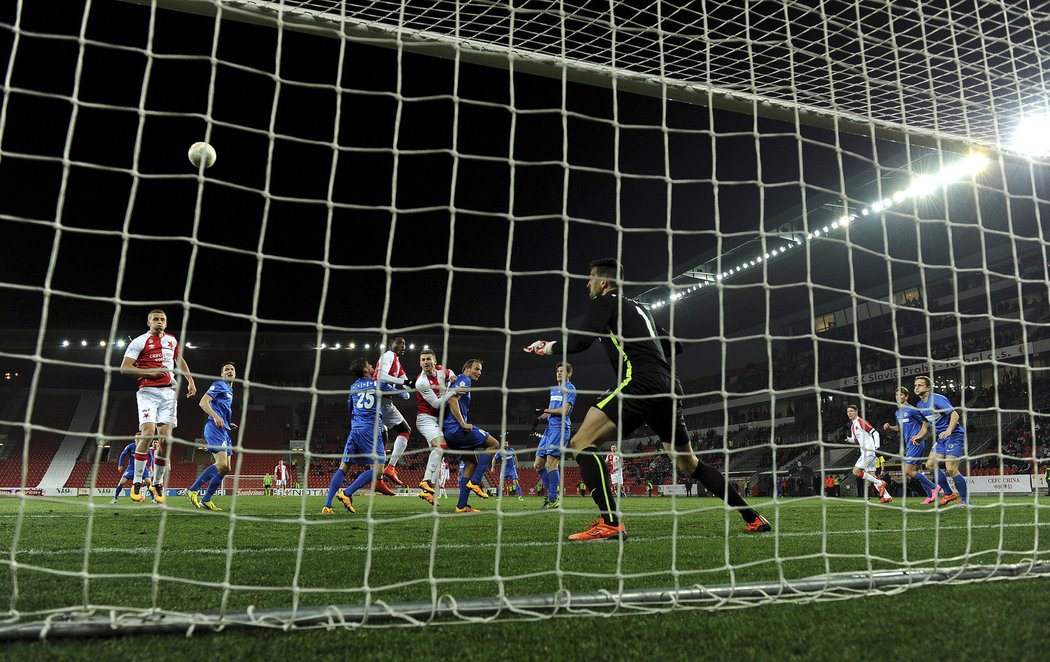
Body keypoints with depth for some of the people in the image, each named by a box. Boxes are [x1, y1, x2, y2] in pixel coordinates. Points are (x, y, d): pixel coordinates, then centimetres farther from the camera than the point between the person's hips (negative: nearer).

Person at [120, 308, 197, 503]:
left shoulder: (172, 340, 15)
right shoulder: (139, 342, -1)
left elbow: (179, 360, 31)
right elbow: (124, 368, -6)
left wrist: (190, 380, 22)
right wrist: (151, 372, -15)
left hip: (169, 392, 4)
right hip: (148, 392, -4)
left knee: (165, 437, 0)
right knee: (148, 432, -20)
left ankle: (158, 483, 11)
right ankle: (136, 482, -9)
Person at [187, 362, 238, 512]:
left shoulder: (230, 391, 26)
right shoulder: (219, 385, -1)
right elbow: (203, 402, -13)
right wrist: (216, 417, -26)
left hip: (224, 431, 10)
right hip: (215, 428, -10)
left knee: (225, 468, 5)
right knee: (222, 465, -20)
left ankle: (206, 500, 9)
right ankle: (193, 490, -11)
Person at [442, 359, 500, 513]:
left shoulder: (461, 381, 25)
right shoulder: (464, 380, -5)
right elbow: (452, 400, -19)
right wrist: (463, 424, -19)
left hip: (449, 431, 10)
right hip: (456, 428, -10)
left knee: (471, 463, 12)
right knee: (494, 444, -3)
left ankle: (462, 505, 8)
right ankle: (474, 482, -8)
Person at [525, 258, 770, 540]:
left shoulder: (605, 302, 6)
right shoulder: (640, 308, 28)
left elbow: (580, 341, -8)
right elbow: (674, 345, 31)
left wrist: (546, 346, 7)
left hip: (642, 382, -9)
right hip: (669, 387, 9)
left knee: (582, 443, -10)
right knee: (689, 463, 21)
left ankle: (610, 524, -23)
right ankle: (753, 518, 23)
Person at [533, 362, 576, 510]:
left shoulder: (570, 389, -3)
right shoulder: (554, 389, 23)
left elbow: (564, 410, -14)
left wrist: (545, 410, -10)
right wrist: (539, 418, 11)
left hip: (561, 428, -9)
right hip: (550, 428, 9)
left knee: (551, 462, -16)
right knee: (539, 464, 5)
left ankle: (554, 500, -9)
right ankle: (553, 494, 13)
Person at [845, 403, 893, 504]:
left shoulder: (861, 422, -9)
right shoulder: (852, 426, 17)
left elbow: (875, 432, -13)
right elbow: (856, 440, 23)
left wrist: (876, 446, -21)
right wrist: (847, 439, 4)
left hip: (869, 451, -9)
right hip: (864, 452, 9)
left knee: (856, 472, -13)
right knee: (871, 475, 8)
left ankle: (880, 483, -5)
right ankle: (887, 496, 10)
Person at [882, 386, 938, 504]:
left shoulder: (912, 409, -10)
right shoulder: (898, 412, 16)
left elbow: (924, 423, -6)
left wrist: (918, 435, -17)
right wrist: (889, 427, 10)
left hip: (916, 443, -9)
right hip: (909, 445, 9)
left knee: (908, 471, -13)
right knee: (914, 471, 10)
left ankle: (934, 487, -1)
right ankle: (930, 495, 16)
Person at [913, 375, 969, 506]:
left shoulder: (937, 399, -15)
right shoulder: (920, 405, 11)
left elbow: (955, 415, -21)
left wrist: (948, 431, -34)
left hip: (954, 435, -9)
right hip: (940, 438, 9)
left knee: (951, 469, -15)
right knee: (930, 465, 1)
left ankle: (965, 500, 0)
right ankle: (949, 493, 14)